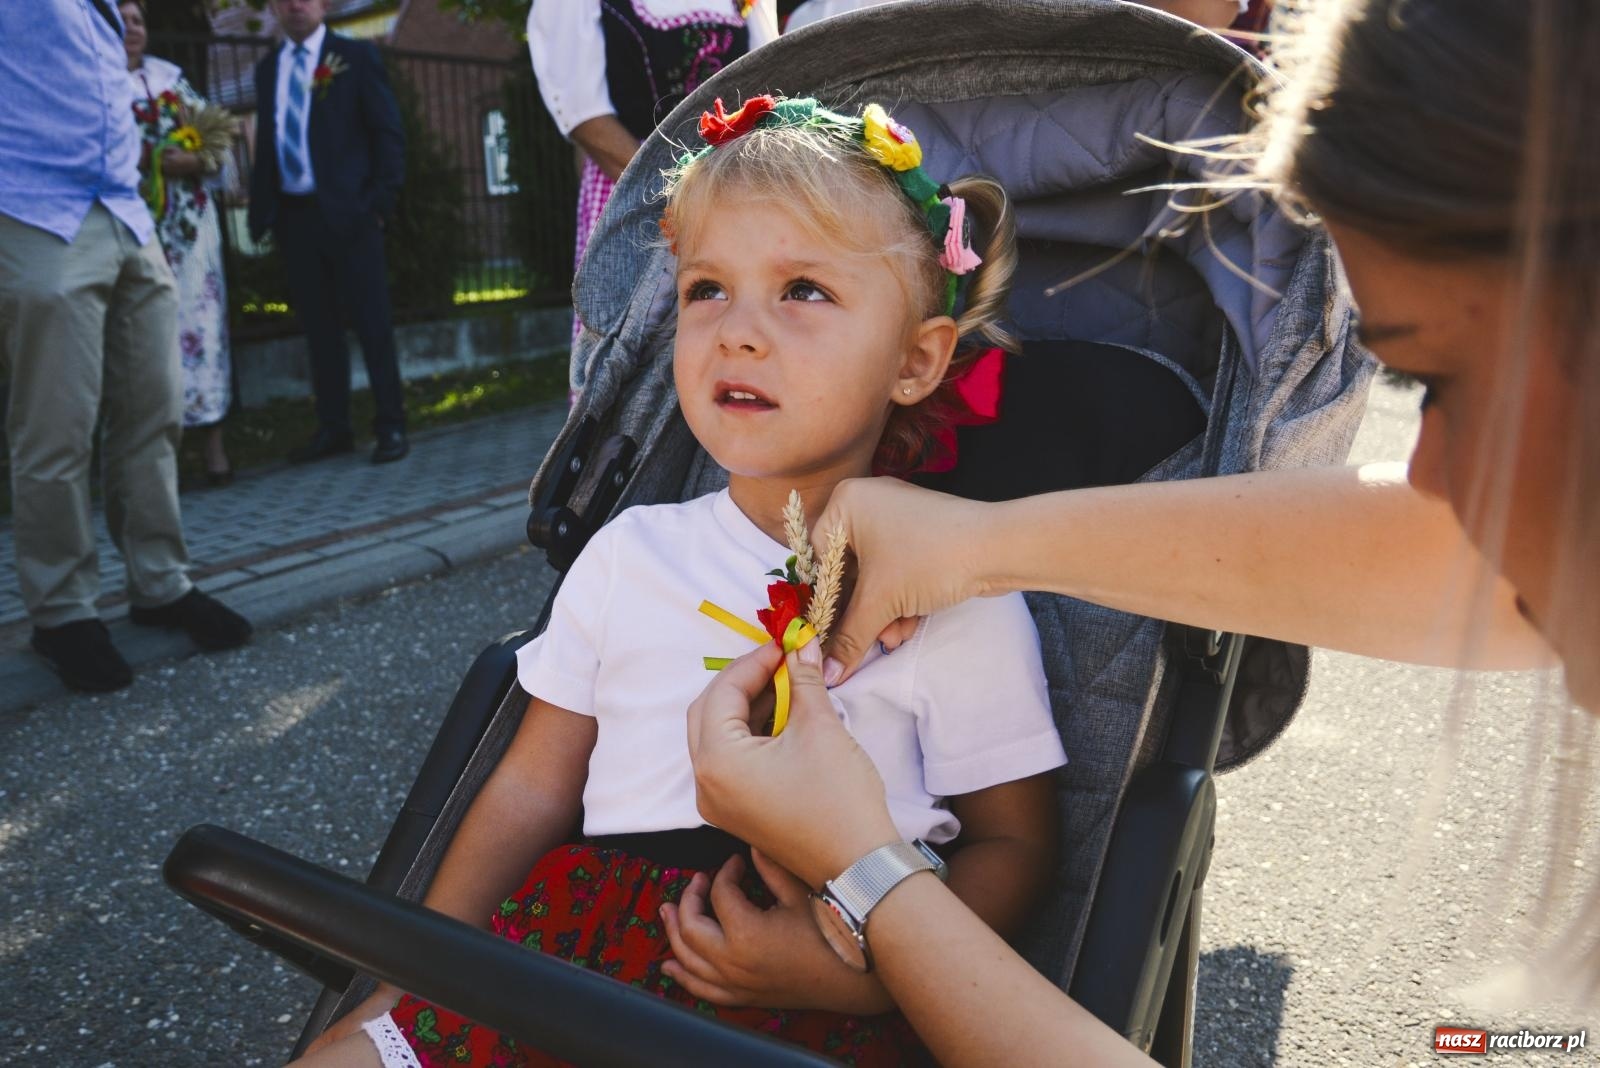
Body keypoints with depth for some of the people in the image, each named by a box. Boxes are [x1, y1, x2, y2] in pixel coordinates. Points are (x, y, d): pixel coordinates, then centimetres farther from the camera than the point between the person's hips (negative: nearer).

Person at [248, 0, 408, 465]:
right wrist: (260, 209, 6)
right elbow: (266, 140, 16)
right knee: (318, 326, 7)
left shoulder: (355, 56, 3)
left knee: (372, 322, -2)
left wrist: (381, 200, -11)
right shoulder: (268, 67, 17)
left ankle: (391, 426, 4)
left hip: (347, 211, -5)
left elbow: (388, 133, -2)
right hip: (293, 215, 5)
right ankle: (333, 428, 14)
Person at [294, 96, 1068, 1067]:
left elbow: (1013, 842, 2)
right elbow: (532, 788, 12)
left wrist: (859, 972, -14)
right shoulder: (632, 554, 9)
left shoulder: (959, 598, -3)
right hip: (581, 938, 4)